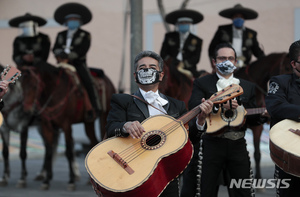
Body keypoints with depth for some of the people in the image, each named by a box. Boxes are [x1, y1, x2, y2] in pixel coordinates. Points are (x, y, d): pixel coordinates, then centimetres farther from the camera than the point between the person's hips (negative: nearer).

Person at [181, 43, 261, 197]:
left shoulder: (248, 86, 18)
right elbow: (193, 107, -11)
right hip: (211, 144, -3)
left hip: (238, 144, 3)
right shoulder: (202, 84, 7)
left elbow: (253, 117, 17)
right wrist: (220, 105, -19)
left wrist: (263, 115, -5)